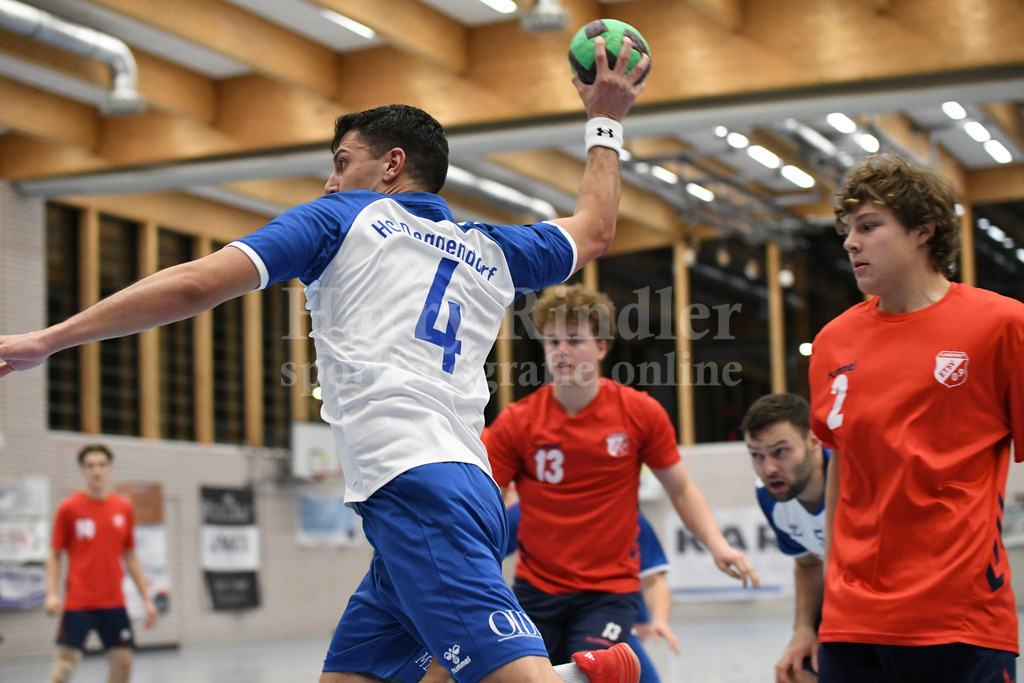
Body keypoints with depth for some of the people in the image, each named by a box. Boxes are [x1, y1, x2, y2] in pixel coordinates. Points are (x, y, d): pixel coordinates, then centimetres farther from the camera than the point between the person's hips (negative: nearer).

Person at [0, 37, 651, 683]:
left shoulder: (342, 217, 10)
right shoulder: (491, 251, 24)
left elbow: (195, 285, 0)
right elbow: (595, 228, 44)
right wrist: (607, 123, 56)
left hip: (411, 485, -7)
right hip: (466, 489, 7)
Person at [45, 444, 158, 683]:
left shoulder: (124, 508, 7)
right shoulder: (69, 508, -3)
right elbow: (54, 556, 0)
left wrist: (146, 598, 11)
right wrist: (51, 594, -13)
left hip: (114, 603, 4)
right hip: (78, 603, -4)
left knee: (123, 664, 3)